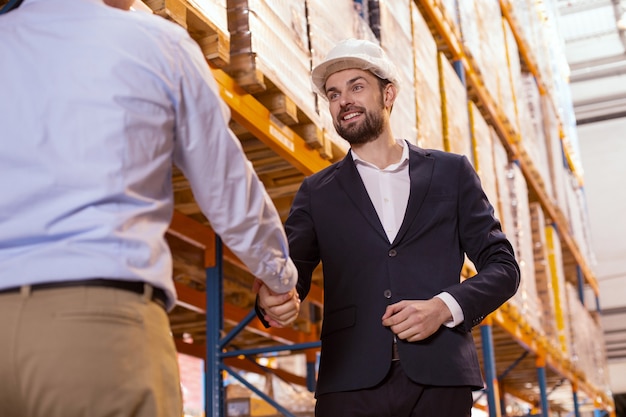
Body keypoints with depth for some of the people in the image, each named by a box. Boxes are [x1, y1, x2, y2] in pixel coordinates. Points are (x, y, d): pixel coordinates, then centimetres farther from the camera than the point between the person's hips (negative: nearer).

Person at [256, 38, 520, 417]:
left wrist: (445, 307, -9)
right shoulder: (317, 192, 14)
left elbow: (502, 266, 9)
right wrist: (274, 300, -19)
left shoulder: (452, 172, 11)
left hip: (439, 377, 0)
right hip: (352, 381, 1)